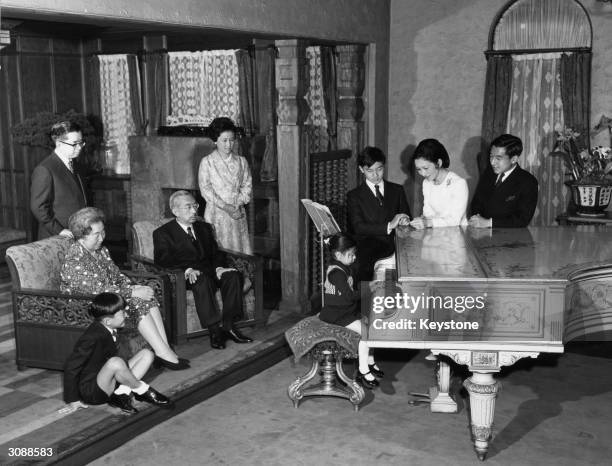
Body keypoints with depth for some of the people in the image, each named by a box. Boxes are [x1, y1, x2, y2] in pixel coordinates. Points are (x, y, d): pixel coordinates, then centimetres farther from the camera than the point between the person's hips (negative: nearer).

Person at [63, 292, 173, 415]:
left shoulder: (109, 330, 1)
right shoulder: (92, 337, -24)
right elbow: (71, 367, -19)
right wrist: (73, 400, -14)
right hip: (91, 392, -9)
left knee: (146, 354, -1)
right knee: (115, 362, -39)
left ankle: (121, 393, -14)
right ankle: (143, 391, -14)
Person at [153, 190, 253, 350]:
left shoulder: (204, 228, 23)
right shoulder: (162, 233, 5)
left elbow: (216, 253, 16)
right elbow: (163, 260, -10)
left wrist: (219, 267, -8)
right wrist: (187, 270, -27)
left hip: (210, 272, 5)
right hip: (184, 277, -5)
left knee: (233, 275, -25)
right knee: (202, 280, -38)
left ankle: (228, 326, -24)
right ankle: (215, 330, -35)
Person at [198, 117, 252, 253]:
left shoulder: (241, 161, 9)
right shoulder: (207, 162, -1)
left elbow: (247, 186, 6)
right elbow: (205, 190, -6)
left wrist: (237, 204, -10)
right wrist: (226, 207, -14)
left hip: (238, 214, 3)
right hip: (216, 214, -3)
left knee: (241, 250, 1)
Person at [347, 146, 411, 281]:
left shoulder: (397, 190, 21)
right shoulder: (354, 195, 10)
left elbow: (406, 215, 19)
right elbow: (358, 227, -4)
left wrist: (404, 221, -8)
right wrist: (388, 226, -17)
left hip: (394, 241, 3)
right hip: (368, 243, -3)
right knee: (363, 257, -37)